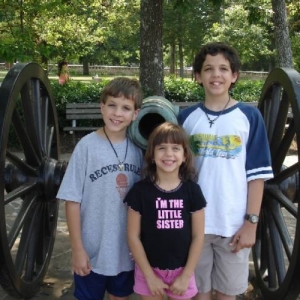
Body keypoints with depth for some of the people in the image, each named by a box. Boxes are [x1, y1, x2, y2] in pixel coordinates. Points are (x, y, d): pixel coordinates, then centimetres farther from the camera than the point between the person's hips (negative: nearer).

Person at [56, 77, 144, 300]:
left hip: (128, 249, 3)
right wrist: (77, 248, -11)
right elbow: (73, 200, -11)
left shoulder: (137, 148, -4)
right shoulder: (87, 146, -14)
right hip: (93, 250, -3)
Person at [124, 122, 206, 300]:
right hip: (149, 270, -1)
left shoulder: (192, 190, -6)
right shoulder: (140, 190, -9)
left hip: (181, 271, 1)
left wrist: (186, 275, -5)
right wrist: (150, 276, -7)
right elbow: (133, 236, -6)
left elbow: (198, 236, -2)